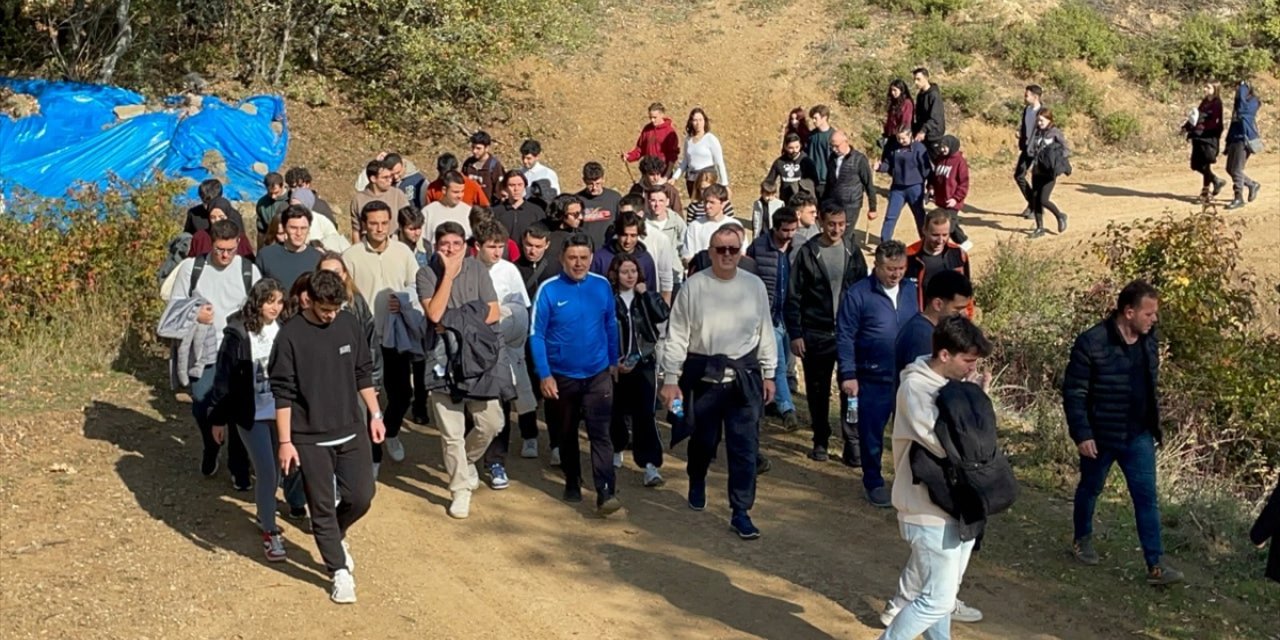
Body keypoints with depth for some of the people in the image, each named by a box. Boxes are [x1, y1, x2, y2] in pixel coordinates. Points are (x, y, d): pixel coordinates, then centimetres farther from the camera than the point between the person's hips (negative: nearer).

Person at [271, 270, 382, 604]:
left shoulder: (349, 324, 0)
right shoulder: (291, 335, -12)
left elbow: (363, 373, 11)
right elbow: (282, 393, -10)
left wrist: (375, 415, 10)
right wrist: (285, 442, -12)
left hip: (351, 431, 4)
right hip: (310, 439, -4)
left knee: (361, 497, 4)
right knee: (322, 507, 5)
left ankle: (335, 535, 35)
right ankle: (340, 572, 18)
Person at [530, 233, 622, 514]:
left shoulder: (602, 286, -5)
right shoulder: (548, 290, -13)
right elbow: (536, 335, -10)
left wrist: (614, 361, 13)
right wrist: (544, 375, -14)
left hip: (598, 374, 0)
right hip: (561, 375, 0)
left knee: (600, 433, -10)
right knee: (567, 434, 17)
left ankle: (606, 493, -13)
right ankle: (572, 483, 35)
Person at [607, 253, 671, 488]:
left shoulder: (647, 297, 6)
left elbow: (663, 316, -12)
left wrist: (645, 294, -13)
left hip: (644, 363, 1)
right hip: (617, 365, -1)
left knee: (645, 414, -6)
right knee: (618, 411, 12)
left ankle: (650, 465, -8)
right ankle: (617, 449, 37)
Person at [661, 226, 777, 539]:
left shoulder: (754, 285, 1)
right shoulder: (694, 286, -6)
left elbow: (765, 331, 8)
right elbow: (677, 335, -4)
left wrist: (768, 374, 9)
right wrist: (670, 379, -7)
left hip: (744, 375, 1)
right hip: (704, 374, -1)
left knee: (745, 446, -1)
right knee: (703, 439, 16)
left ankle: (741, 512, 8)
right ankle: (697, 483, 47)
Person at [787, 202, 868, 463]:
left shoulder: (852, 250, 3)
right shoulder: (807, 252, -4)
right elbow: (793, 297, -2)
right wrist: (795, 334, -7)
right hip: (816, 334, -1)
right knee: (817, 390, 8)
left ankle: (852, 442, 3)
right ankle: (820, 441, 21)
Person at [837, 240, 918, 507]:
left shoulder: (912, 291, 3)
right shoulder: (858, 294, -10)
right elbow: (845, 337, -9)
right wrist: (848, 375, -12)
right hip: (873, 379, -3)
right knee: (871, 434, 8)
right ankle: (874, 483, 25)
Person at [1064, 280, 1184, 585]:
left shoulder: (1149, 340, -1)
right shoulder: (1091, 342, -21)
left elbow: (1151, 386, 13)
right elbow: (1073, 392, -17)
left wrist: (1154, 425, 15)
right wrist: (1081, 434, -19)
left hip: (1139, 436, 5)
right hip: (1100, 436, -4)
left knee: (1147, 497, 1)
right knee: (1090, 489, 16)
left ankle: (1156, 564, 4)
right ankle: (1083, 539, 39)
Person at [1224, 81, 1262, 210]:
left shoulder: (1252, 103, -8)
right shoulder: (1237, 104, 16)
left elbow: (1242, 108, -30)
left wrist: (1243, 86, -15)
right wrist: (1228, 142, 19)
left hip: (1244, 141, -8)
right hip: (1235, 139, 8)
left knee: (1237, 170, -10)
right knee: (1230, 169, 11)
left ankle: (1238, 198, -5)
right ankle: (1252, 185, 29)